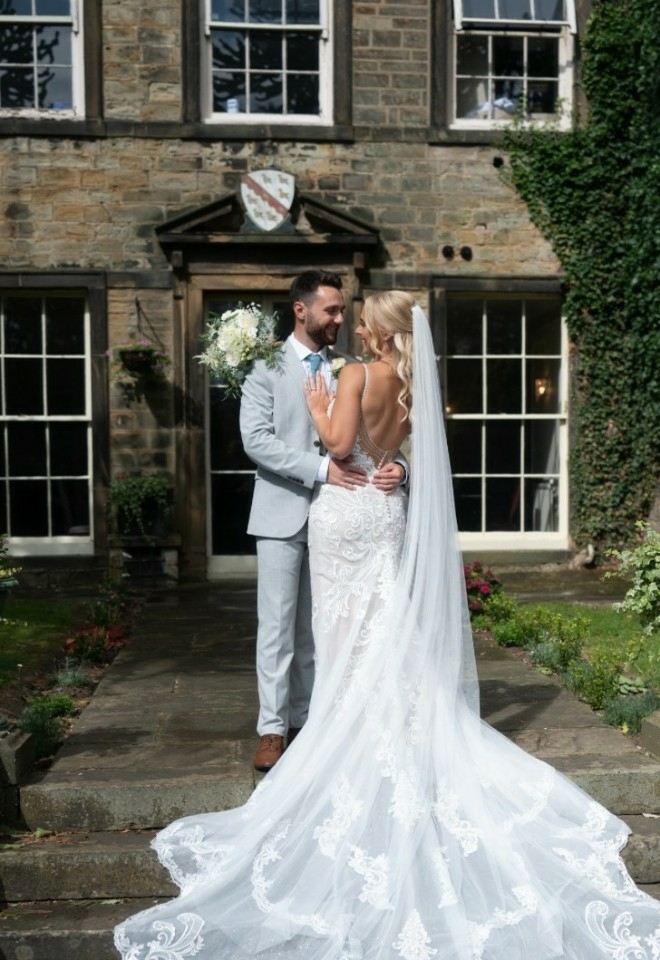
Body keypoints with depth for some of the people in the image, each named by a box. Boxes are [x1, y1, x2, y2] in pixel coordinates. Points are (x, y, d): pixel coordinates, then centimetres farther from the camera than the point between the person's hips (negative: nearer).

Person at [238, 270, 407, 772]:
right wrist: (321, 467, -21)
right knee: (278, 626, 2)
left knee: (316, 627, 11)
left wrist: (396, 466, -16)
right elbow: (256, 439, -12)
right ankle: (273, 729, 12)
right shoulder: (267, 366, -2)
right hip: (283, 513, -3)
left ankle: (305, 721, 22)